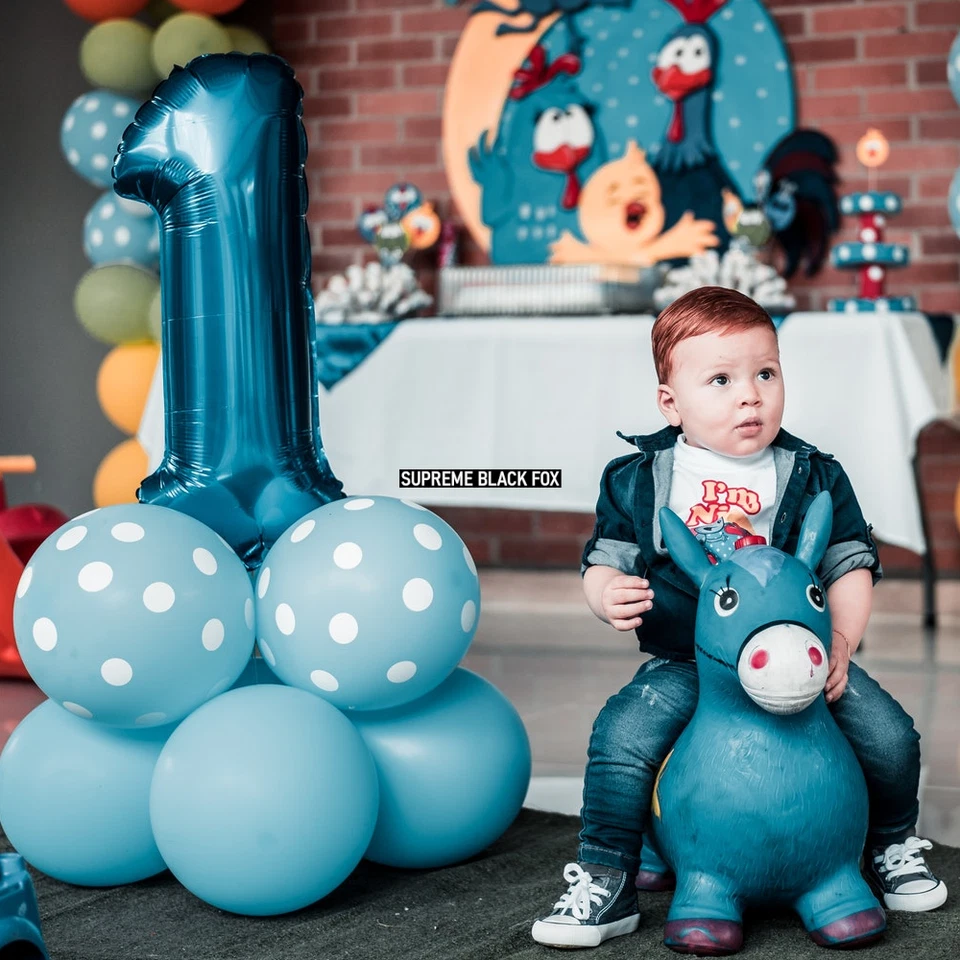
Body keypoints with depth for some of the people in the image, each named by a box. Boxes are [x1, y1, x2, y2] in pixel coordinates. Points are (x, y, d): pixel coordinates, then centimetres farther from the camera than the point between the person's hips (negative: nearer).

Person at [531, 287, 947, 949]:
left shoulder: (814, 477, 1)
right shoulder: (637, 480, -2)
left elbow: (851, 567, 4)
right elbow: (605, 560, 4)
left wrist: (841, 642, -12)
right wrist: (608, 594, -20)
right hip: (686, 664, -1)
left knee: (890, 736, -10)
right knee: (620, 738, -24)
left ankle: (893, 846, 22)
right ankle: (605, 885, -7)